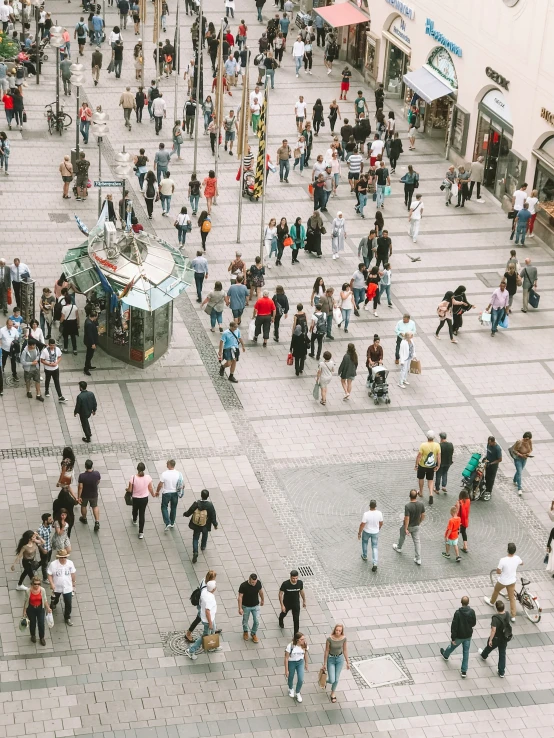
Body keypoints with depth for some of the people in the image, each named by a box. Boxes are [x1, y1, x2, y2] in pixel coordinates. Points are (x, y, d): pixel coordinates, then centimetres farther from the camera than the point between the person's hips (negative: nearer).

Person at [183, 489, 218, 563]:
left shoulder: (196, 503, -21)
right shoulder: (210, 505, -23)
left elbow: (189, 512, -9)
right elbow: (213, 516, -14)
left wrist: (185, 514, 14)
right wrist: (215, 524, 2)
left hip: (196, 525, 0)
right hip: (206, 526, 0)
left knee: (195, 538, 13)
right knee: (205, 535, 31)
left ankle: (195, 552, -2)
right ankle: (203, 546, 53)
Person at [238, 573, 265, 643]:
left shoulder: (258, 583, -19)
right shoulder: (243, 586, -30)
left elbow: (261, 592, 1)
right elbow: (240, 597, -20)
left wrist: (262, 600, 15)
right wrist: (240, 608, -19)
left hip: (256, 606, 2)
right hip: (246, 606, -2)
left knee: (256, 621, 6)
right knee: (245, 621, 19)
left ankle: (254, 634, 33)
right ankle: (245, 632, 49)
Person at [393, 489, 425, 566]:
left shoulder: (408, 506, -31)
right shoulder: (421, 504, -16)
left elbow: (407, 519, -27)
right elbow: (423, 515, -3)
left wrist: (406, 529, -18)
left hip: (408, 526, -3)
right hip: (416, 526, 3)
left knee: (402, 536, 27)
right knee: (417, 541, 10)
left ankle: (398, 548, 54)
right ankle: (418, 559, 11)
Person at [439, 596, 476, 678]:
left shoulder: (458, 613, -27)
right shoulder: (472, 612, -16)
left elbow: (454, 626, -22)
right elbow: (474, 623, -1)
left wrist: (453, 638, -12)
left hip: (459, 636, -2)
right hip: (468, 636, 2)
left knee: (452, 646, 28)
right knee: (466, 653, 14)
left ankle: (445, 655, 58)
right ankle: (464, 671, 18)